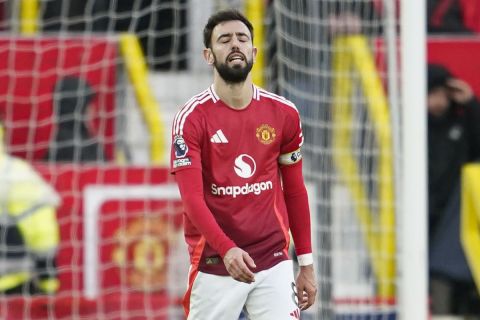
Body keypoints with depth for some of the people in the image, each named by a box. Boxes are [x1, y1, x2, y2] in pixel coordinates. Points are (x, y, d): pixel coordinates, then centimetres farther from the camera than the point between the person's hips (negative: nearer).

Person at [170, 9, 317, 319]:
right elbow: (192, 198, -14)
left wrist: (306, 265, 11)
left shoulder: (283, 114, 5)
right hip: (213, 264, -2)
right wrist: (226, 249, -29)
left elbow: (295, 191, 13)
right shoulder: (192, 118, -6)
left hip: (274, 262, 2)